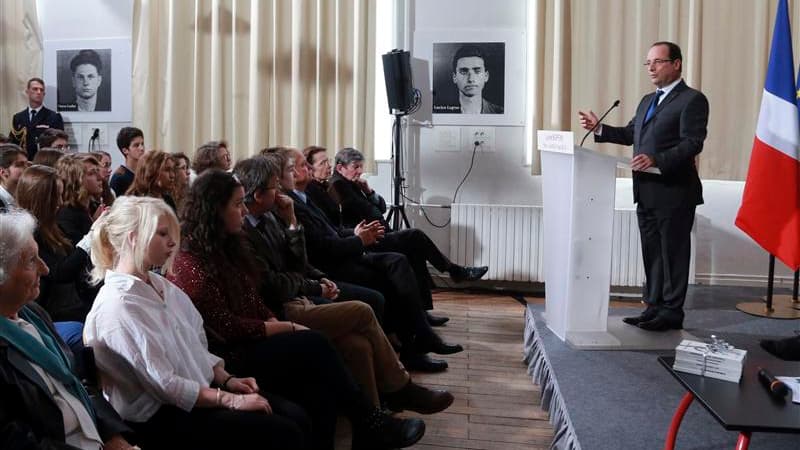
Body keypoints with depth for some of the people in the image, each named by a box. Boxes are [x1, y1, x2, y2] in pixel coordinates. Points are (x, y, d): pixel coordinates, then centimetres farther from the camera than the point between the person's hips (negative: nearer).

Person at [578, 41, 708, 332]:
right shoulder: (647, 101, 20)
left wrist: (657, 160, -29)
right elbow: (630, 134, 21)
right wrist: (599, 129, 6)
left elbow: (693, 143, -17)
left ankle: (671, 313, 10)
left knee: (673, 253, 1)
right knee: (652, 253, 14)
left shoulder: (692, 100, -8)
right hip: (646, 193, 8)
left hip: (674, 192, -8)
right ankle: (654, 308, 23)